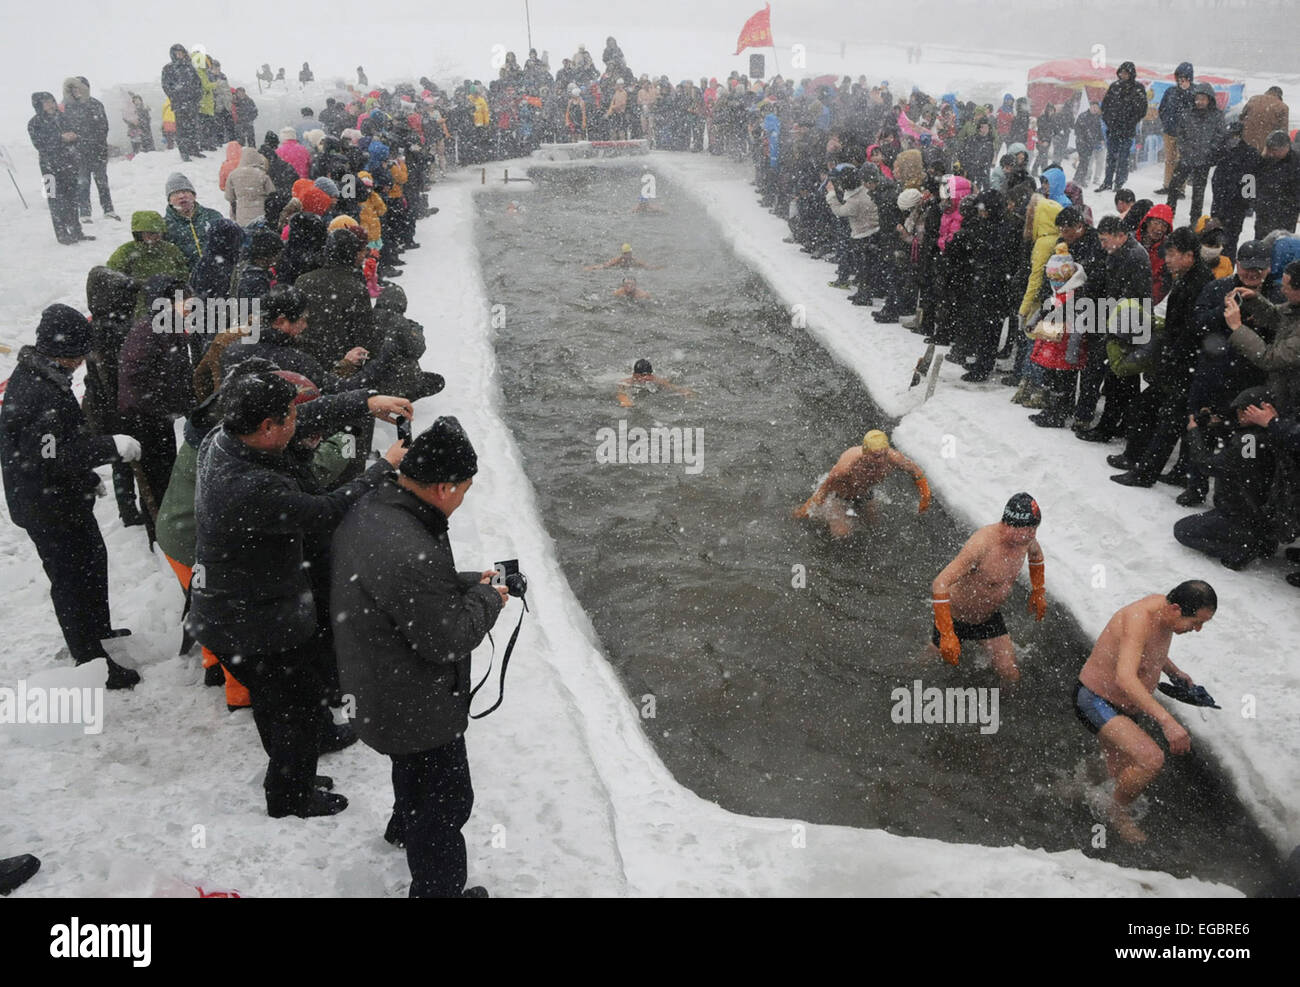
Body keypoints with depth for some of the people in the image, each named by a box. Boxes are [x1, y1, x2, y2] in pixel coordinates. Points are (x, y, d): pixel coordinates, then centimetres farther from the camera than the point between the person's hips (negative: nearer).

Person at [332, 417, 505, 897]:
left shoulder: (365, 512, -6)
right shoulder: (410, 553, -38)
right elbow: (448, 639, -27)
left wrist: (468, 582, 1)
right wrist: (487, 598, -12)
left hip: (377, 688, 10)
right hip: (417, 708, -10)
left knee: (412, 769, 36)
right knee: (446, 799, 12)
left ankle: (405, 828, 62)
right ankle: (438, 888, 30)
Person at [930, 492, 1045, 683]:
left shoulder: (1025, 538, -13)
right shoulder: (982, 544, -37)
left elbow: (1036, 554, 17)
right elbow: (940, 584, -43)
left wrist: (1039, 591, 19)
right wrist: (947, 635, -43)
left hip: (990, 617, 6)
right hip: (955, 616, -6)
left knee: (1010, 676, 0)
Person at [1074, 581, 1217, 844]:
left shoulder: (1163, 608, -3)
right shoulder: (1139, 618, -32)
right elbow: (1125, 679, -46)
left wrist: (1174, 671, 13)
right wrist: (1167, 721, -52)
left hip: (1122, 705, 10)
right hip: (1095, 701, -10)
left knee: (1122, 776, 20)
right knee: (1152, 760, -26)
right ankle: (1117, 812, 0)